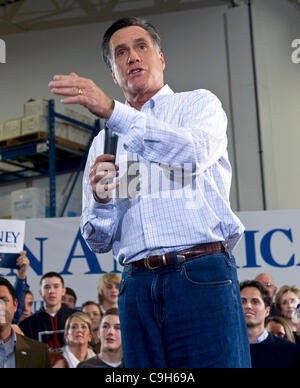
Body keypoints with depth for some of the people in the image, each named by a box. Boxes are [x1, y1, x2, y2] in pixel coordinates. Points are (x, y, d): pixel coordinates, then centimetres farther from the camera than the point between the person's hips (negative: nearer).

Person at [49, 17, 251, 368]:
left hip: (201, 276, -3)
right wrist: (100, 199, -6)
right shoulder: (104, 143, 20)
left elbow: (194, 152, -14)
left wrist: (112, 111, -18)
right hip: (137, 286, 4)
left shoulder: (198, 103, 12)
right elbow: (98, 241, 16)